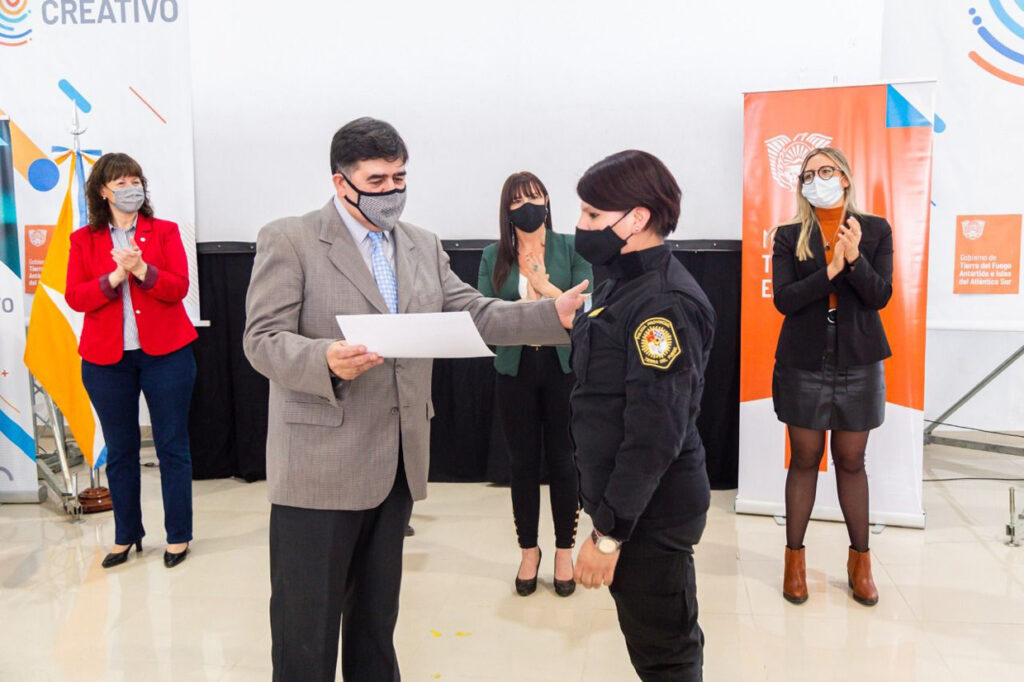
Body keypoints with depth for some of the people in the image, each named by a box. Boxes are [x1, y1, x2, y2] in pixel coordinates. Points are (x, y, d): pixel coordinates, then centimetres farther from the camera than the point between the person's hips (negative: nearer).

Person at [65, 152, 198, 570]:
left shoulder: (165, 232, 5)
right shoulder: (83, 240, 7)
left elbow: (178, 287, -6)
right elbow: (75, 297, -3)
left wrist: (142, 270, -21)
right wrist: (113, 278, -17)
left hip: (165, 353, -1)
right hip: (106, 359, 2)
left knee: (172, 446, 3)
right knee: (119, 450, 11)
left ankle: (178, 536, 15)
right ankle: (126, 536, 25)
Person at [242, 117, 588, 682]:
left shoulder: (423, 246, 12)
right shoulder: (288, 240, -5)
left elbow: (475, 315, 7)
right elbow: (263, 340, -11)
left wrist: (554, 315, -6)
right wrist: (326, 360, -30)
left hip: (397, 464, 5)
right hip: (321, 464, -5)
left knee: (377, 616, 19)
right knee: (307, 625, 5)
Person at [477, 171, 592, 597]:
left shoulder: (570, 249, 1)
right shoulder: (494, 257, 5)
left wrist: (546, 287, -18)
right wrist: (524, 305, -16)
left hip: (563, 366, -1)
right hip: (515, 369, 1)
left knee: (563, 461, 6)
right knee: (522, 463, 9)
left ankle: (564, 552, 23)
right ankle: (528, 551, 27)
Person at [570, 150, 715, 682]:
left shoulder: (665, 303, -21)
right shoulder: (622, 284, 8)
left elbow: (654, 434, -25)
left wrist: (608, 534, -21)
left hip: (650, 514, -9)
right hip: (622, 498, 9)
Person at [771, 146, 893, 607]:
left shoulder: (875, 231, 2)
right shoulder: (789, 237, 0)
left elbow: (880, 296, -7)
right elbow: (783, 299, -11)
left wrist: (854, 258, -21)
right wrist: (831, 271, -19)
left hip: (858, 365, 1)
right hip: (804, 365, 0)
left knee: (851, 462, 10)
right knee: (804, 460, 8)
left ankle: (860, 559, 24)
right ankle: (794, 557, 21)